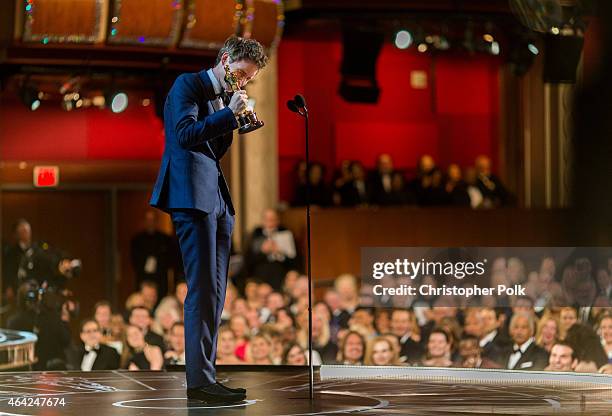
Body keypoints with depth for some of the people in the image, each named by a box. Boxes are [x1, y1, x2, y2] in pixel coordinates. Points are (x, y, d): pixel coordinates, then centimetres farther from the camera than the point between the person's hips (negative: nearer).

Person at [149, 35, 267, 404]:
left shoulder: (225, 97, 21)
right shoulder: (188, 85, -1)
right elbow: (185, 133, -14)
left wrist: (240, 126, 8)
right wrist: (230, 114, -15)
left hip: (218, 196, 9)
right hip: (193, 193, -9)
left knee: (215, 291, 7)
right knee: (203, 288, -12)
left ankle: (206, 376, 9)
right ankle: (200, 379, -13)